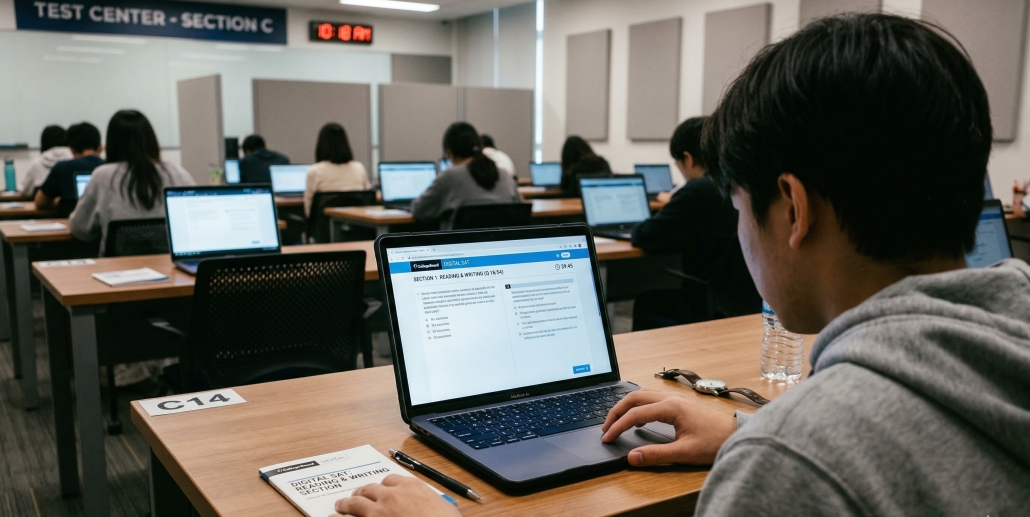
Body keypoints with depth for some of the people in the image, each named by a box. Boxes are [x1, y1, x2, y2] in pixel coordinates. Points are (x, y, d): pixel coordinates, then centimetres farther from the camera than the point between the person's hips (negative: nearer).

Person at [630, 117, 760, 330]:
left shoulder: (699, 190, -17)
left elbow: (645, 238, -13)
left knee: (646, 303, 12)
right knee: (659, 295, 23)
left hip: (720, 309, -7)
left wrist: (638, 229, 8)